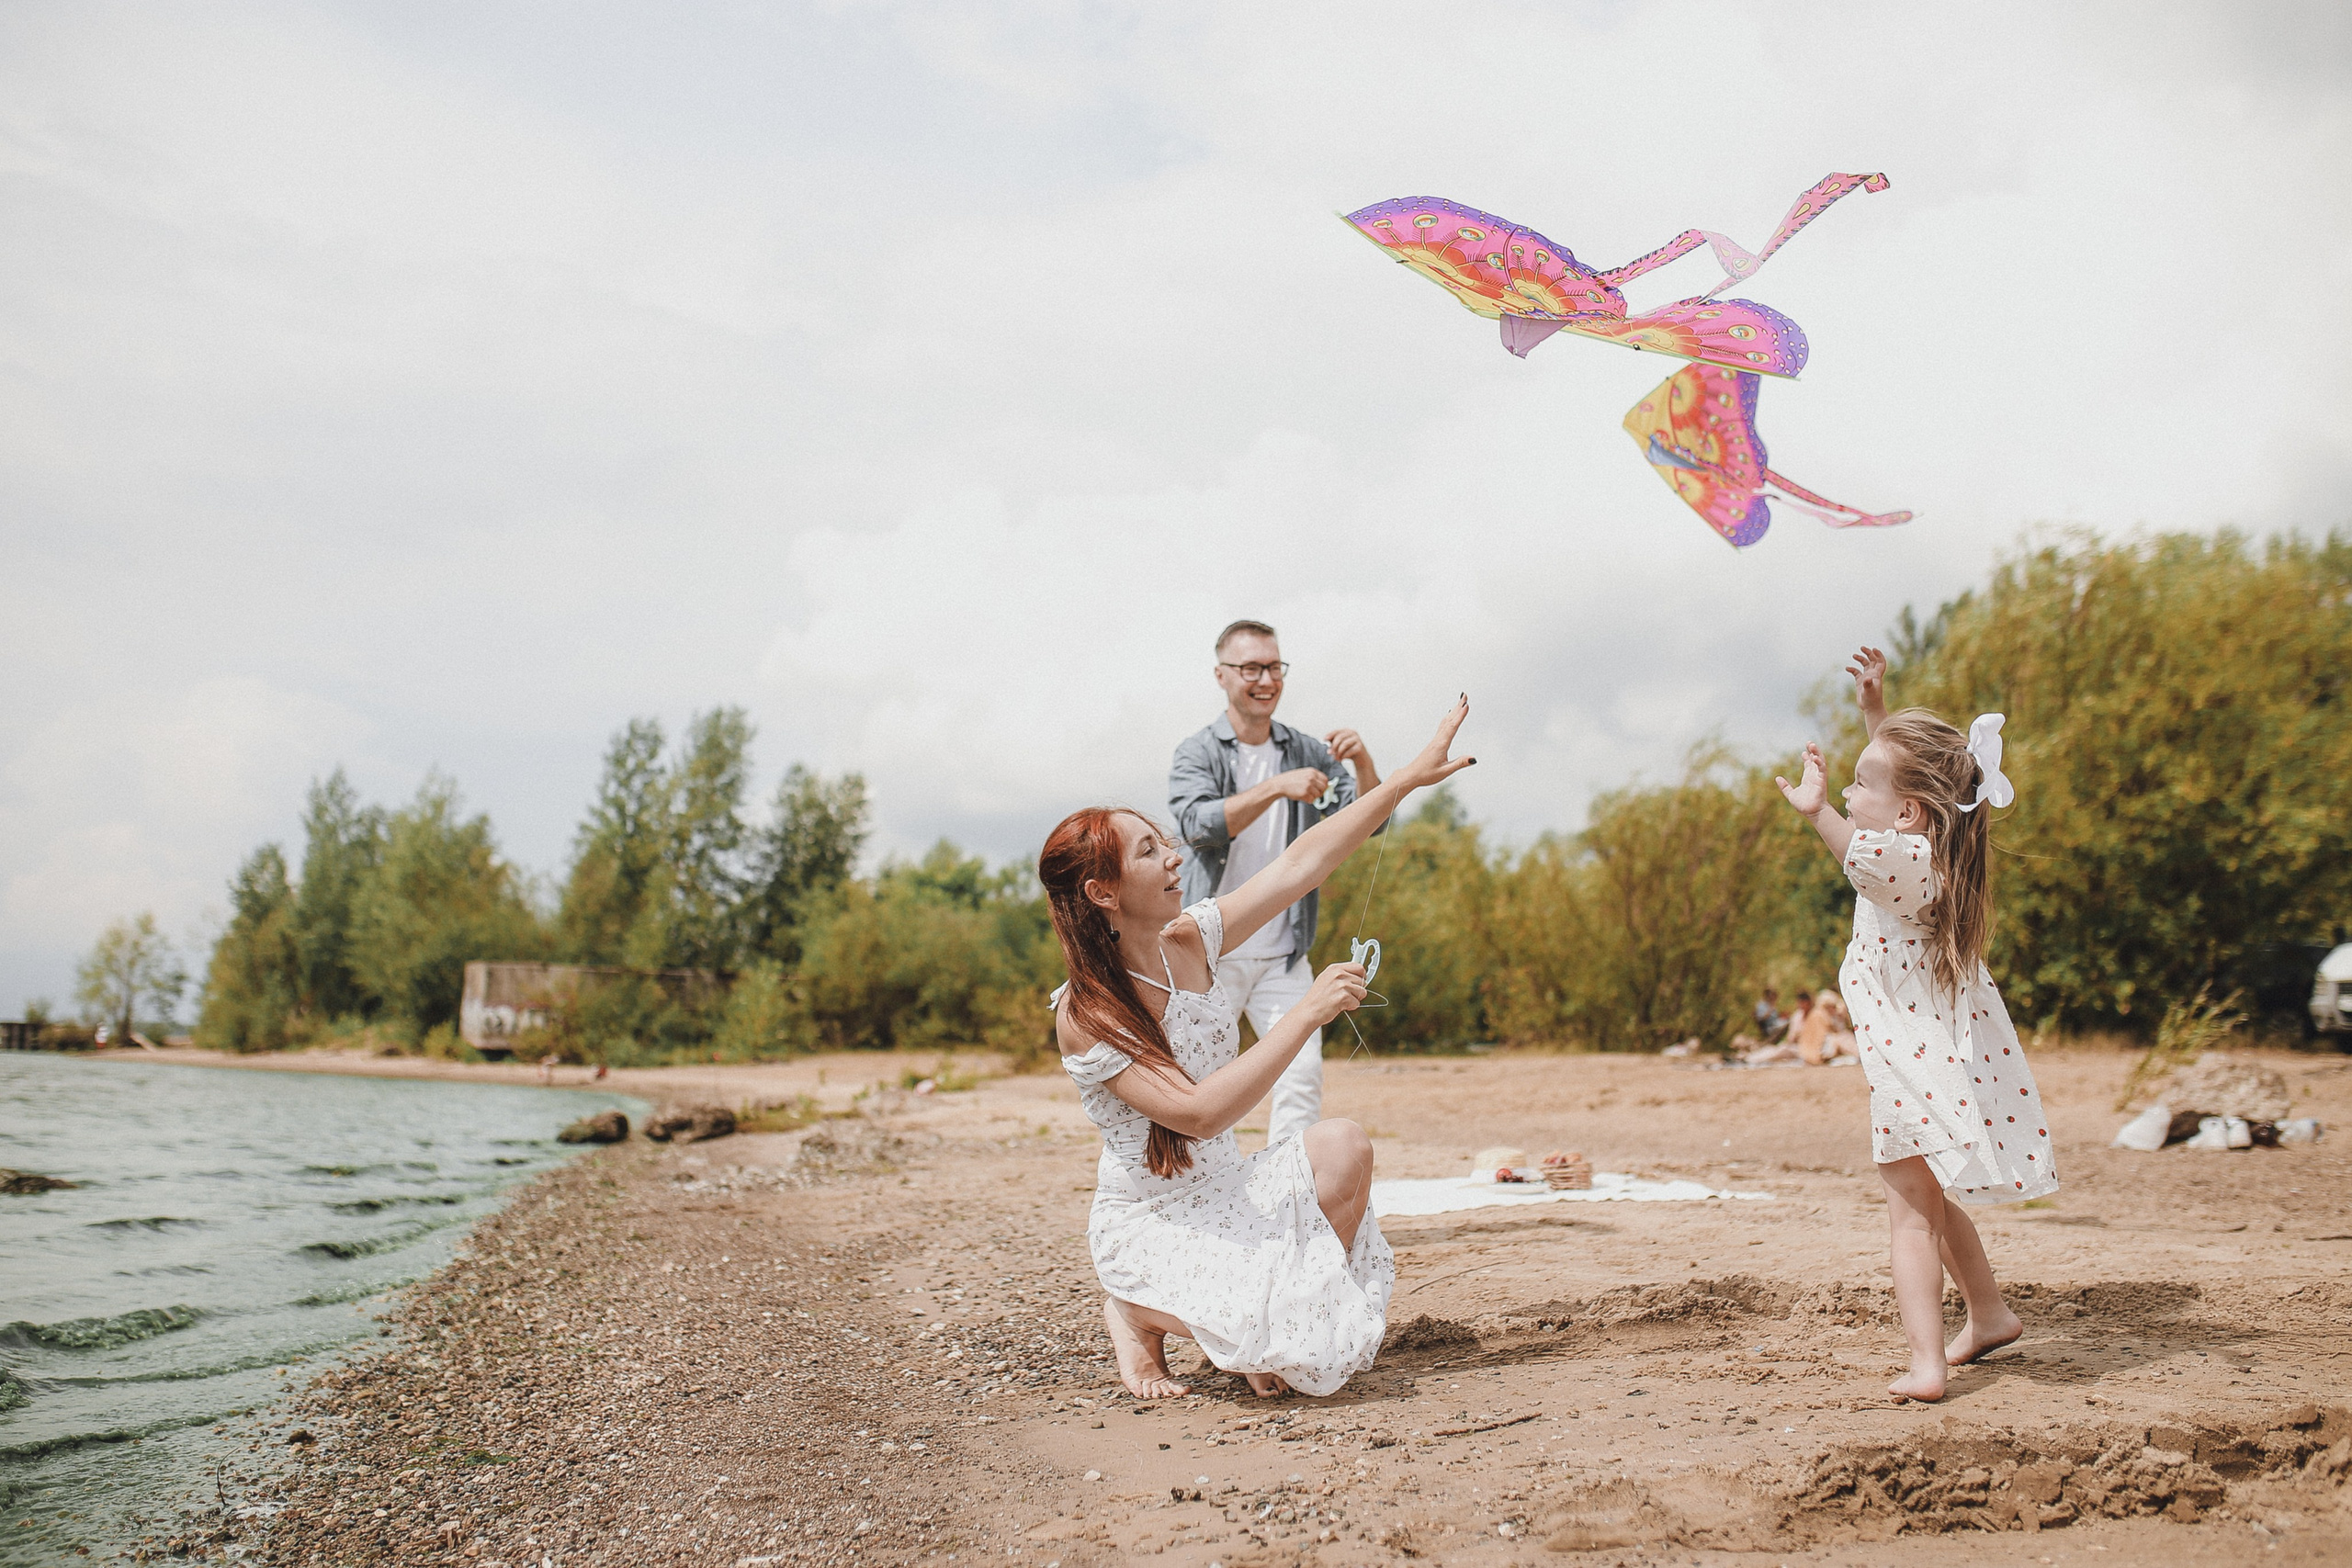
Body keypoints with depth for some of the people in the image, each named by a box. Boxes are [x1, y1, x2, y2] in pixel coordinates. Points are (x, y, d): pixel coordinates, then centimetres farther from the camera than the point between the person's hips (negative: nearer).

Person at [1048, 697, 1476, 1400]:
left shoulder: (1190, 941, -3)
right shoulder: (1084, 1015, -22)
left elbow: (1305, 862, -1)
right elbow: (1199, 1114, -30)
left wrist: (1412, 775, -3)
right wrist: (1307, 1013, -32)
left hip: (1226, 1192, 7)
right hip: (1150, 1224, -7)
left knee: (1341, 1145, -19)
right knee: (1282, 1335, -27)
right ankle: (1139, 1311, 3)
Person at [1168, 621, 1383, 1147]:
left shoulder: (1307, 752, 7)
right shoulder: (1197, 753, -4)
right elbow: (1199, 824, -22)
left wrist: (1363, 764, -19)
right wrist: (1277, 787, -32)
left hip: (1283, 954, 3)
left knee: (1303, 1078, -6)